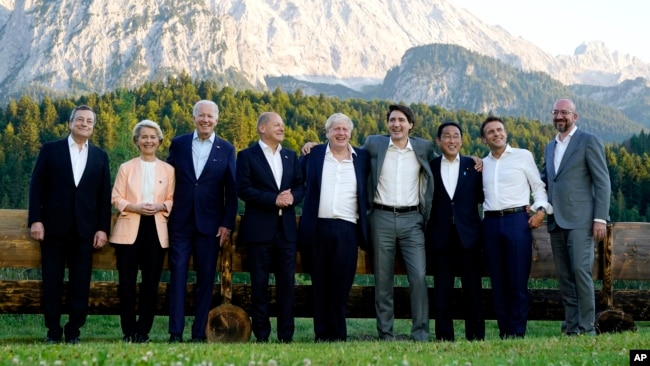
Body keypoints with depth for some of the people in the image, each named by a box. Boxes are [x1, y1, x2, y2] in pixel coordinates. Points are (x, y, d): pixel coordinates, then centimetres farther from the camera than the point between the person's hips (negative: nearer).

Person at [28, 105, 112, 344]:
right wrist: (35, 220, -8)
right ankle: (53, 333, 11)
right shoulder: (51, 149, 5)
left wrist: (103, 228, 0)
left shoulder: (100, 156, 11)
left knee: (80, 283, 2)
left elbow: (105, 195, 8)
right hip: (54, 226, -1)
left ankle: (73, 332, 11)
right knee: (52, 282, 3)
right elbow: (36, 187, 1)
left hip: (85, 229, 1)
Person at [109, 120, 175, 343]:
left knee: (151, 282, 2)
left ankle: (143, 331, 11)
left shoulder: (168, 170, 8)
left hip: (156, 229, 1)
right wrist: (134, 207, -15)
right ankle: (129, 332, 9)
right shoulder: (126, 168, 6)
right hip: (129, 230, -1)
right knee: (127, 282, -2)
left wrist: (161, 206, -12)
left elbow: (173, 200, 8)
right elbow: (116, 198, 3)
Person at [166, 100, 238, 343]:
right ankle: (175, 333, 1)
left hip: (210, 223, 0)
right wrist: (166, 212, 2)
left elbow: (232, 191, 2)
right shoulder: (178, 144, 5)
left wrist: (227, 224, -4)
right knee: (178, 274, -1)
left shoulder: (226, 149, 3)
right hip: (180, 222, 0)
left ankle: (199, 333, 11)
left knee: (206, 277, 4)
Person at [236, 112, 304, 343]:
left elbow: (301, 186, 11)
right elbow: (243, 189, -9)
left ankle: (286, 335, 10)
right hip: (259, 228, -4)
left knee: (287, 281, 4)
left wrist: (292, 197, -11)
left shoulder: (291, 156, 15)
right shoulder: (247, 156, 0)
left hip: (287, 228, 4)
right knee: (260, 282, 1)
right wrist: (274, 199, -17)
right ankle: (261, 335, 8)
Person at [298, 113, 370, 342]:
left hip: (347, 229, 0)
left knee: (342, 283, -1)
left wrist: (365, 224, 8)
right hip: (318, 227, 0)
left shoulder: (362, 158, 10)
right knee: (320, 282, 3)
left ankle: (338, 334, 6)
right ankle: (321, 333, 8)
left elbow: (367, 192, 15)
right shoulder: (313, 154, 8)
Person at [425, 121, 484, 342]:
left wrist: (482, 173, -5)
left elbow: (481, 197, 5)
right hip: (440, 237, 0)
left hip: (469, 235, 0)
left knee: (473, 289, 3)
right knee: (442, 291, 4)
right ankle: (444, 338, 11)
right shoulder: (430, 167, 6)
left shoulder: (473, 166, 7)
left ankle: (476, 338, 10)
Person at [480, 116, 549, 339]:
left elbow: (538, 186, 7)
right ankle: (504, 332, 10)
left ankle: (517, 332, 0)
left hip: (517, 220, -3)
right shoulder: (483, 164, 16)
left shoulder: (523, 156, 6)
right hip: (491, 223, 4)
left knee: (518, 280, -5)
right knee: (498, 281, 4)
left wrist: (541, 209, -7)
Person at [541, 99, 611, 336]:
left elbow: (602, 182, -5)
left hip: (580, 220, -7)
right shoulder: (550, 147, 20)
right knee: (564, 276, 7)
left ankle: (586, 328, -6)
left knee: (581, 271, -12)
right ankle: (571, 327, 12)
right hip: (557, 222, 7)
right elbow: (543, 180, 23)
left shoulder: (588, 141, -1)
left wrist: (600, 218, -12)